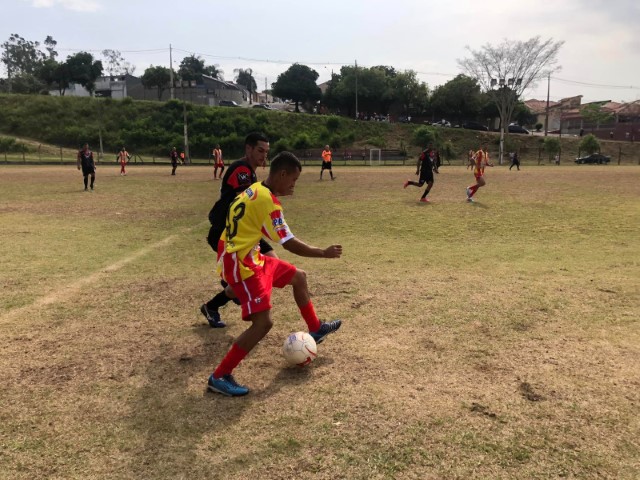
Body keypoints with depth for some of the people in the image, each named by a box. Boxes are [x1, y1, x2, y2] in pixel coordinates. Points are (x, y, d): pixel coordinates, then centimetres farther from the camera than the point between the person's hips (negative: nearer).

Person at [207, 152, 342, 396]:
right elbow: (290, 244, -21)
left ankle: (316, 330, 37)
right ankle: (220, 376, -4)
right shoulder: (266, 201, -23)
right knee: (264, 322, -14)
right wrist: (324, 253, -11)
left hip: (249, 257, 10)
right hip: (240, 264, -10)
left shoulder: (256, 189, 7)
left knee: (299, 277, 19)